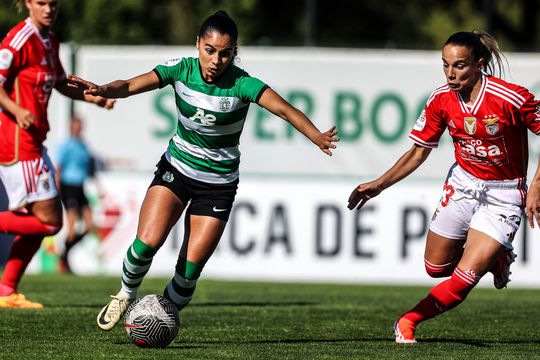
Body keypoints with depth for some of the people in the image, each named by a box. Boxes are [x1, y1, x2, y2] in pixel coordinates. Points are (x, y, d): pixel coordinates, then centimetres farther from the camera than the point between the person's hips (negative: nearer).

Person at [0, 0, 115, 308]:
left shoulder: (50, 40, 13)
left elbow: (61, 83, 27)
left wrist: (95, 98, 14)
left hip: (33, 141, 10)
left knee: (40, 220, 12)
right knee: (49, 222, -10)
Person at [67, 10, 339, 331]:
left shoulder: (241, 84, -20)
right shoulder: (181, 70, -13)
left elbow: (283, 108, -35)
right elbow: (132, 85, -25)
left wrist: (316, 136, -53)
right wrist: (103, 90, -47)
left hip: (219, 182, -1)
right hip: (177, 168, 1)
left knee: (191, 267, -7)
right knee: (148, 240, -19)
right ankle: (126, 296, 9)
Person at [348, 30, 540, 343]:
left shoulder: (512, 98, -24)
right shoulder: (441, 100, -9)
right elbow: (418, 152, 3)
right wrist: (378, 185, -5)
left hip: (504, 195, -5)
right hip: (463, 183, 5)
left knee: (465, 276, -16)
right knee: (436, 267, 12)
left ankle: (409, 321, 2)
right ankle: (493, 257, 37)